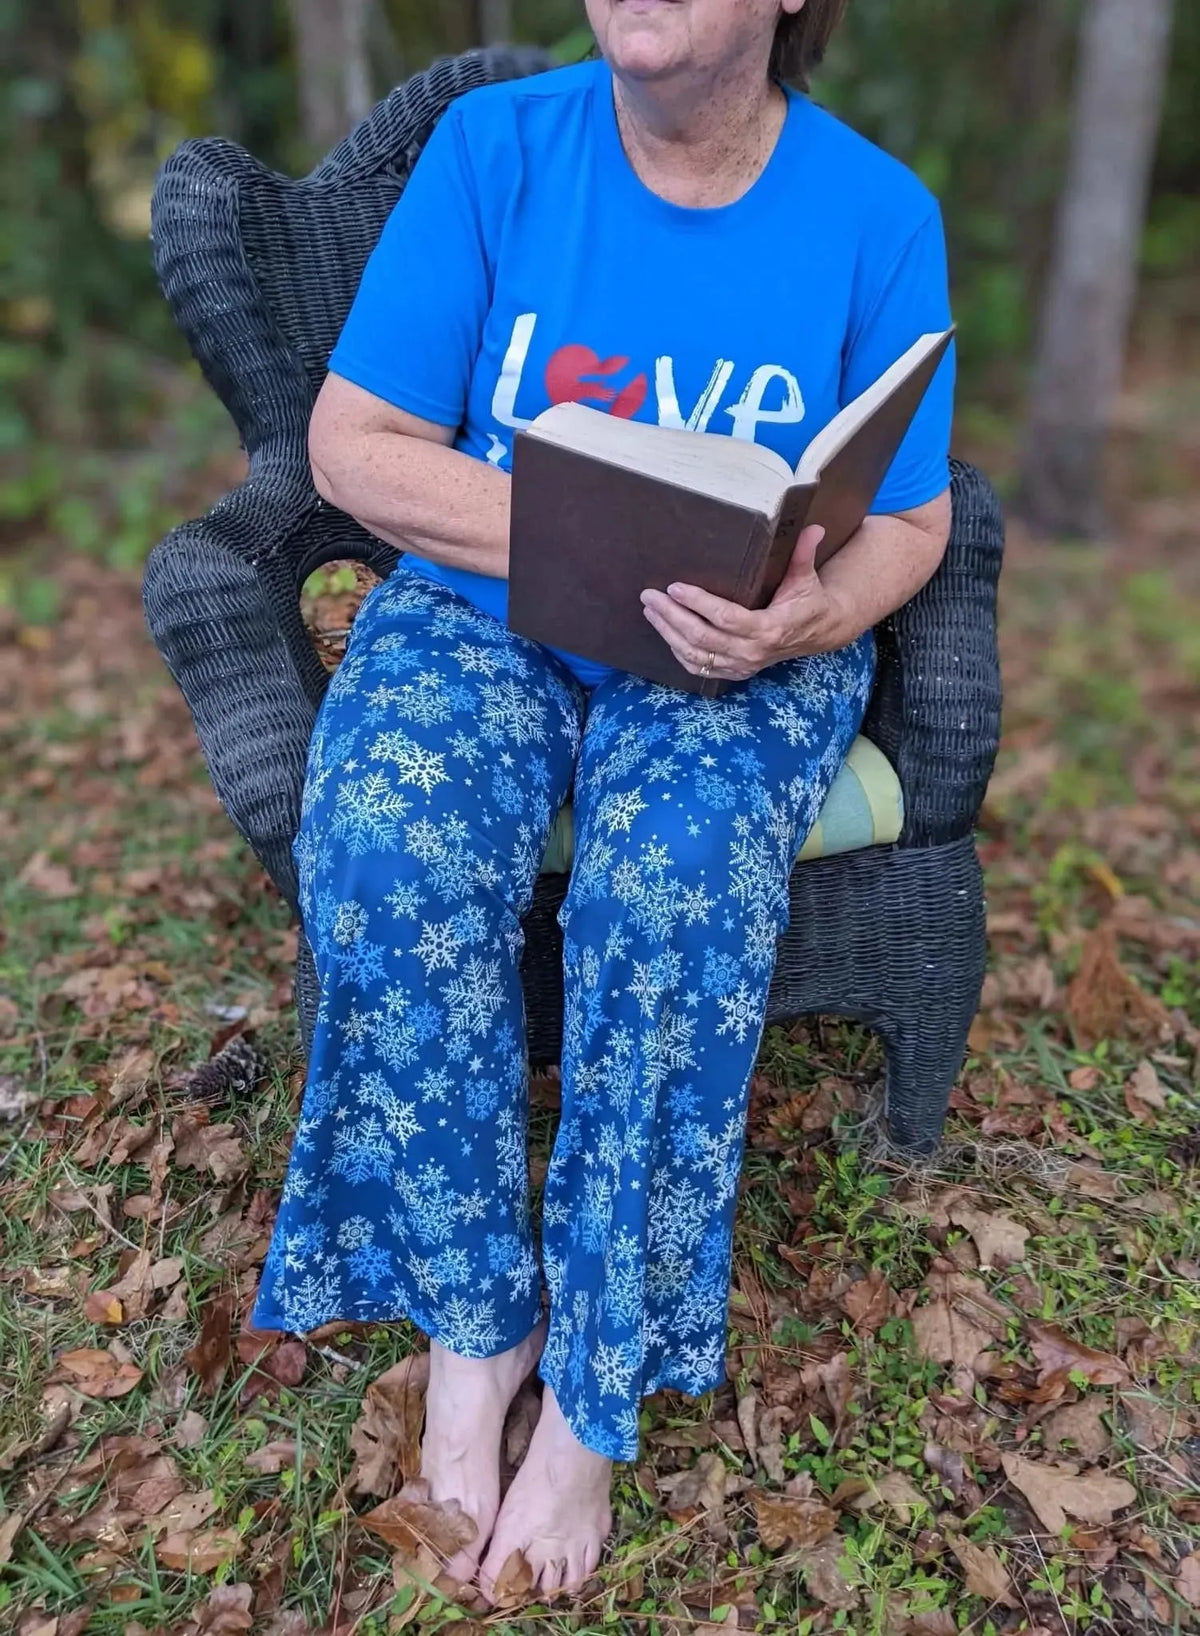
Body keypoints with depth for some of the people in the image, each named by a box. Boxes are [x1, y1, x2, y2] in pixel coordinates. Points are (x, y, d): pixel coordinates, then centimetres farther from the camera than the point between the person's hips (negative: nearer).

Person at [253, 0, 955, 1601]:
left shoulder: (878, 214, -1)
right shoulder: (493, 145, -1)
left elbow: (908, 523, 0)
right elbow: (353, 443, -6)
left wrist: (800, 618, -24)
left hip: (748, 652, 0)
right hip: (479, 609, 1)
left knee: (674, 893, -32)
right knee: (389, 853, -30)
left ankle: (592, 1395, -12)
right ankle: (470, 1317, -9)